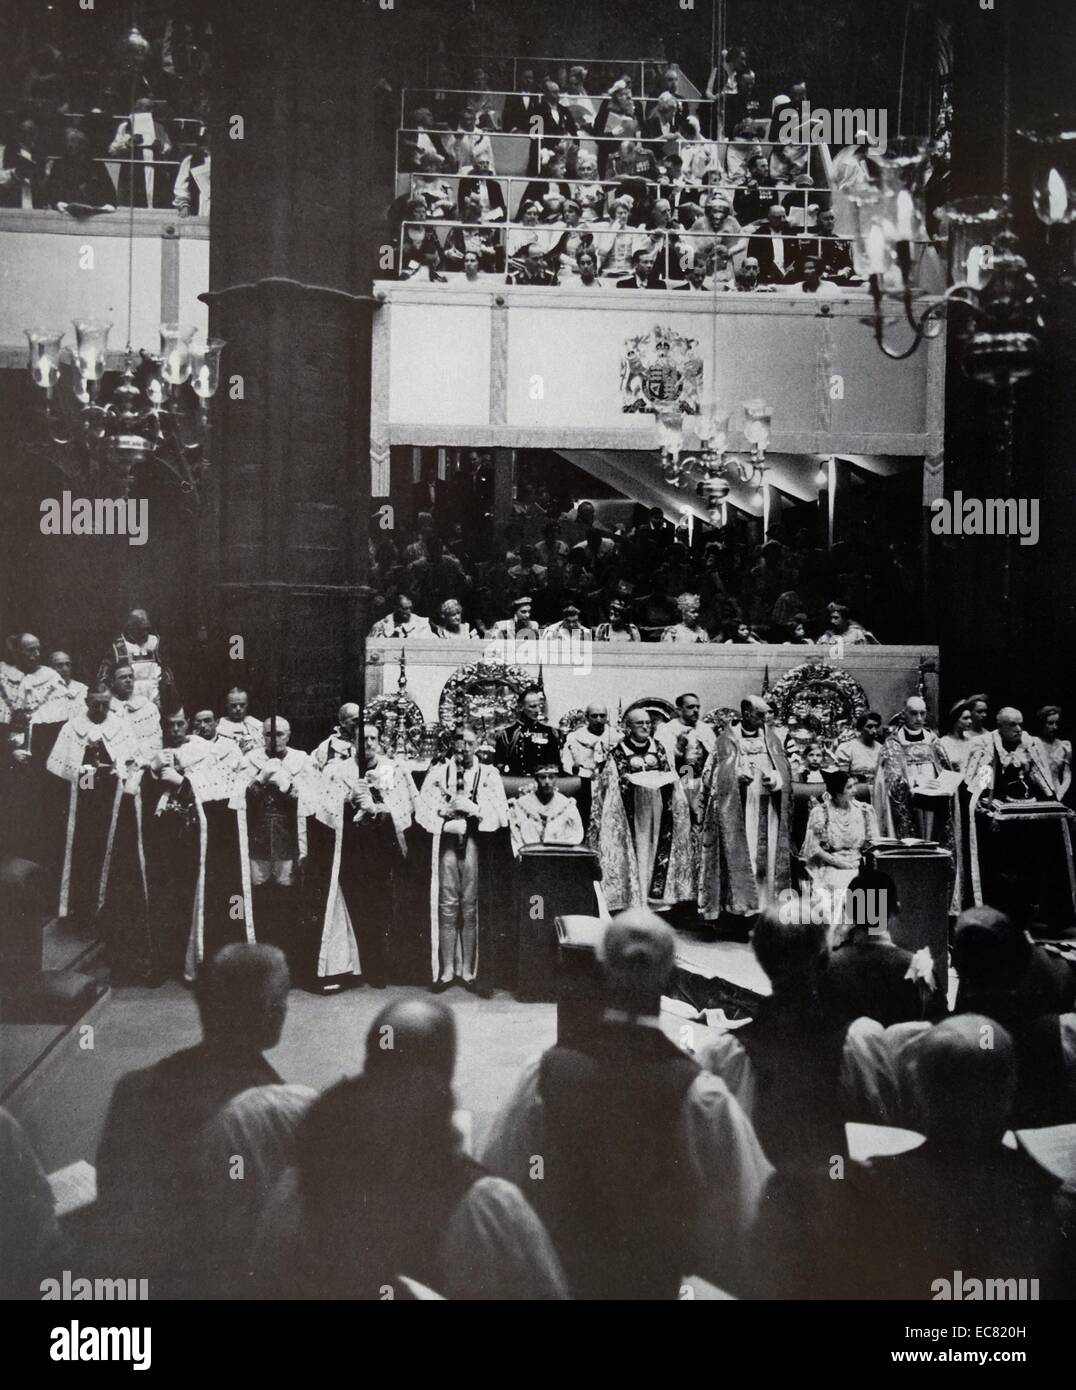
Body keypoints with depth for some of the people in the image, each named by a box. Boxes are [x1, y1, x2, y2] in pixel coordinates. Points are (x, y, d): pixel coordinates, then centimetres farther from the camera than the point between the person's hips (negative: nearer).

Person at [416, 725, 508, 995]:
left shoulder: (488, 775, 8)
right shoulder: (439, 772, 10)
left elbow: (500, 815, 1)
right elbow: (422, 810, 5)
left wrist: (472, 808, -11)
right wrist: (448, 822, -8)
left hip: (475, 842, -1)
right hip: (446, 841, 1)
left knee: (471, 908, -2)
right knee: (447, 907, -1)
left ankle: (469, 972, 3)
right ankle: (446, 971, 4)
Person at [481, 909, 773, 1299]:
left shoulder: (548, 1071, -17)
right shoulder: (697, 1090, -22)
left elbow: (499, 1175, -6)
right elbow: (740, 1207, -15)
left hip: (558, 1270, 2)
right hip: (655, 1280, -1)